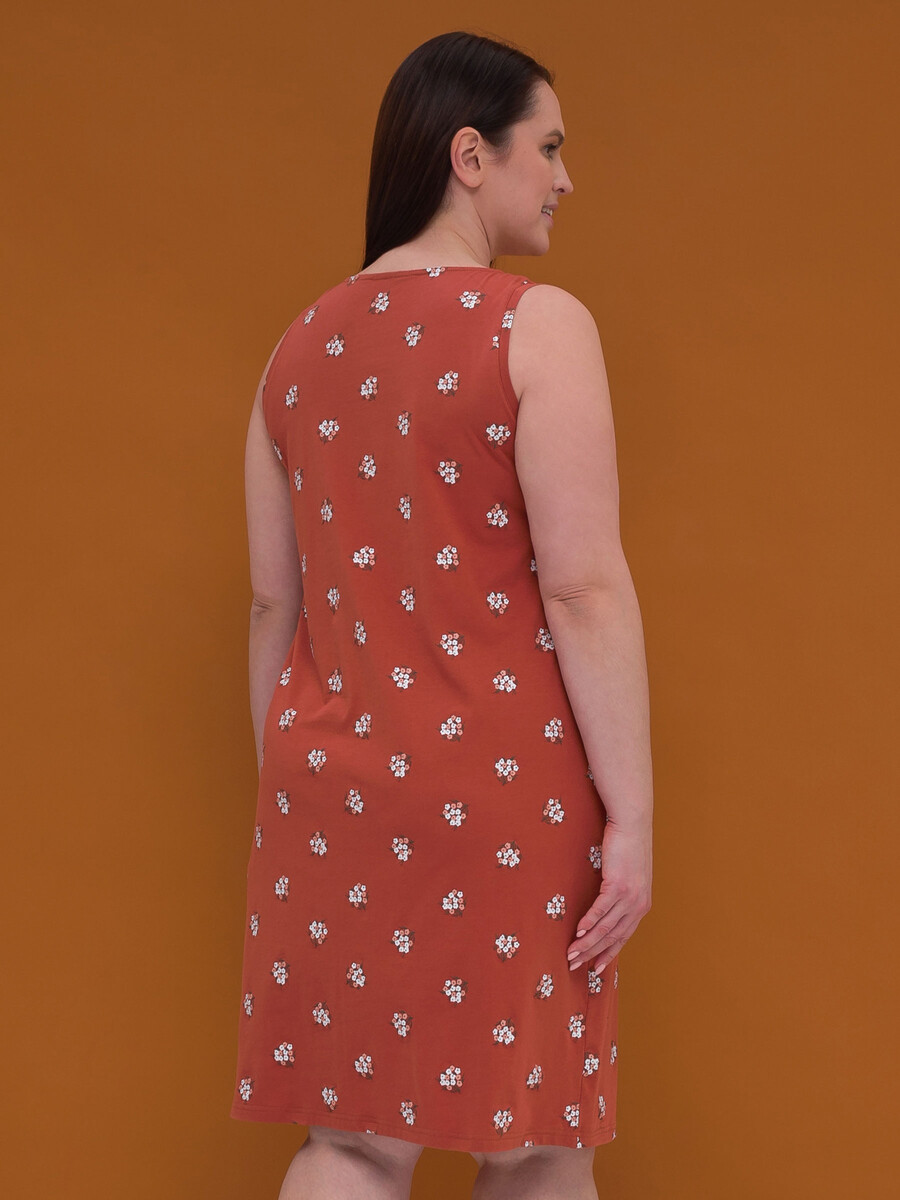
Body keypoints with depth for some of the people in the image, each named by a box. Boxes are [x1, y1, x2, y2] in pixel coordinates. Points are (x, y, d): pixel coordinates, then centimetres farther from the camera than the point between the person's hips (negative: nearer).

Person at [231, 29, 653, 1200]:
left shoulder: (302, 346, 8)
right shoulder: (536, 326, -9)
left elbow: (274, 601, 11)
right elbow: (584, 587, -15)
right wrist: (630, 814, -11)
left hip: (336, 788, 6)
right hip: (500, 791, -5)